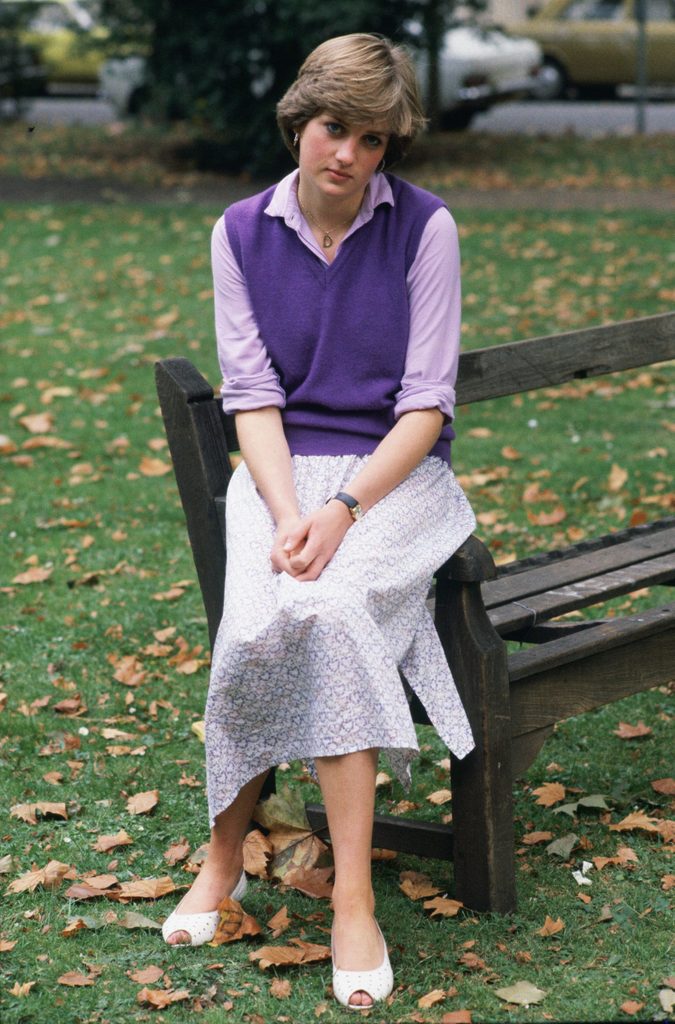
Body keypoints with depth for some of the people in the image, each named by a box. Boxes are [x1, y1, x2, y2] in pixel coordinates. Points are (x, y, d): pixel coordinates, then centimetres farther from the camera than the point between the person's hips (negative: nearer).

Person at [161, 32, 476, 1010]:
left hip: (396, 472, -2)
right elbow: (253, 395, 1)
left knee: (329, 606, -33)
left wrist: (341, 509, -20)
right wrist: (289, 514, -16)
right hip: (281, 470, 2)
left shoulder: (425, 228, -3)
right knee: (259, 622, -30)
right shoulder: (242, 232, 5)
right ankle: (223, 858, -8)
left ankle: (353, 906, -28)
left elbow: (426, 404, -6)